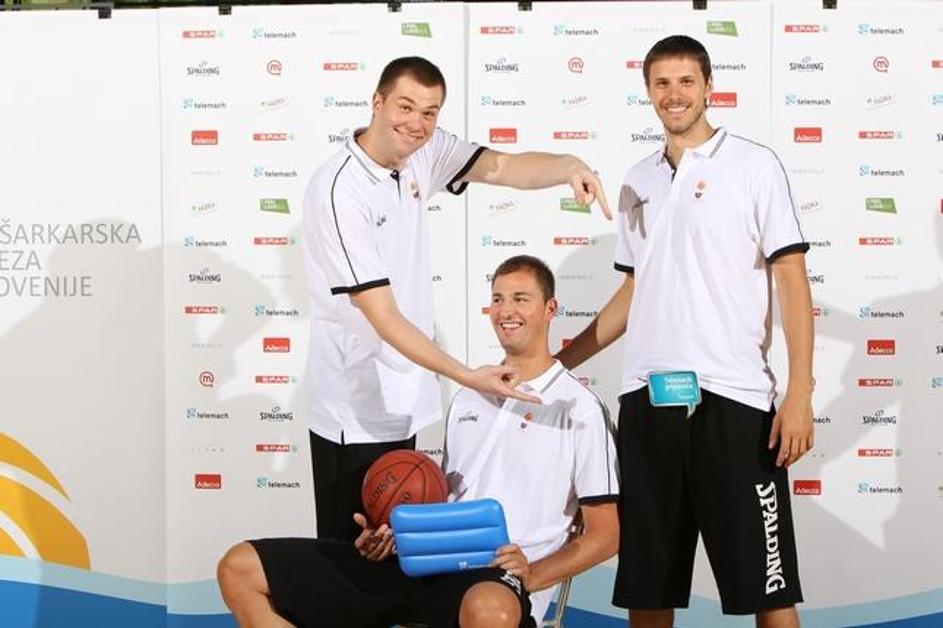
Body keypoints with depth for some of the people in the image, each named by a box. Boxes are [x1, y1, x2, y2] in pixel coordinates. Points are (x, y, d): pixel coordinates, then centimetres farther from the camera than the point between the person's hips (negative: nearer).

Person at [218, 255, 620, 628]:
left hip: (495, 580, -6)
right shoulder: (467, 398, 25)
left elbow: (605, 535, 2)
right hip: (420, 559, 6)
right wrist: (397, 529, 7)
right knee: (239, 570, -8)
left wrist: (530, 577, -14)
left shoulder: (578, 408, 5)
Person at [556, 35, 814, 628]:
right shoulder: (638, 181, 16)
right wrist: (558, 362, 20)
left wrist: (800, 392, -13)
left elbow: (792, 279, -5)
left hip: (734, 398, -5)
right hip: (646, 398, 5)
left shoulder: (755, 165, 0)